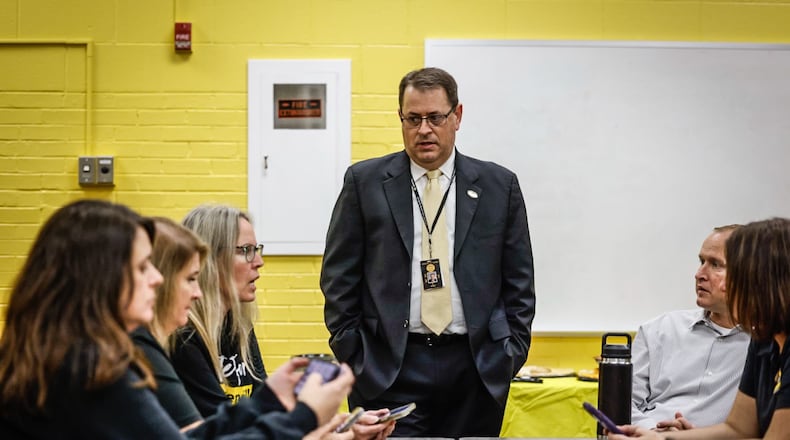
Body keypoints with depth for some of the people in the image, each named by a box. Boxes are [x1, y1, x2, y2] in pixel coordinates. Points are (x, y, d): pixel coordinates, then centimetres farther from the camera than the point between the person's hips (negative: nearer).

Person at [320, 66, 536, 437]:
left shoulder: (499, 185, 7)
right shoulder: (364, 181, 4)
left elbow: (519, 281, 9)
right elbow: (339, 277, 4)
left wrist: (511, 355, 3)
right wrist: (352, 355, -2)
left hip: (476, 369, 1)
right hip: (389, 368, -1)